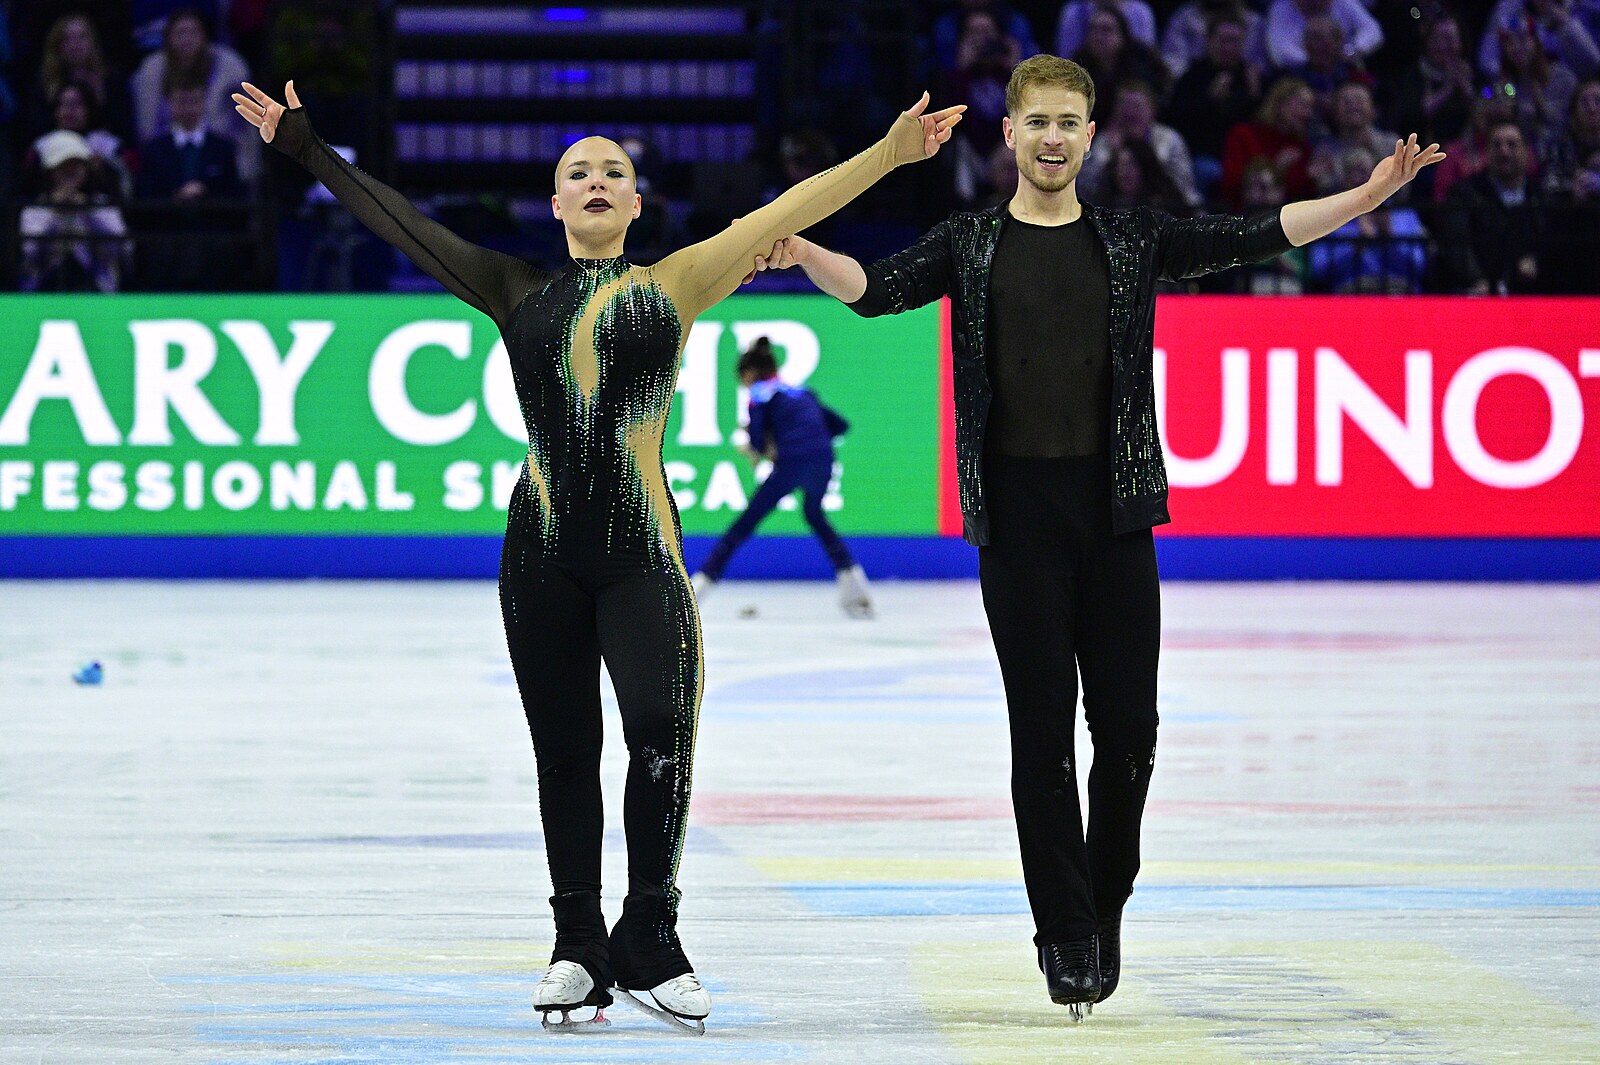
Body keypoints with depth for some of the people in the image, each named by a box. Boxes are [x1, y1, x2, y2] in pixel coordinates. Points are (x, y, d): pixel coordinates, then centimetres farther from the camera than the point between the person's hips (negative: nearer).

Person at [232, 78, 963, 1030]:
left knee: (661, 727, -18)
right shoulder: (520, 293, 11)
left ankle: (649, 939, -5)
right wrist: (306, 147, 13)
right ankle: (579, 950, 14)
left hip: (641, 549, -2)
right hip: (543, 551, 2)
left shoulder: (672, 286, 7)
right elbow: (399, 223, 13)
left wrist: (886, 157, -6)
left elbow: (782, 215, 1)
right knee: (564, 750, 6)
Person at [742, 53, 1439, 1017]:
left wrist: (1367, 197, -7)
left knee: (1129, 723, 0)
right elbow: (879, 290, -6)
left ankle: (1106, 902, 19)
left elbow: (1253, 238, 4)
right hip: (1017, 511, -1)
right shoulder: (970, 244, 7)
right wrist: (802, 255, -25)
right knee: (1043, 727, -1)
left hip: (1115, 506, 1)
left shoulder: (1132, 240, 10)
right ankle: (1067, 934, 5)